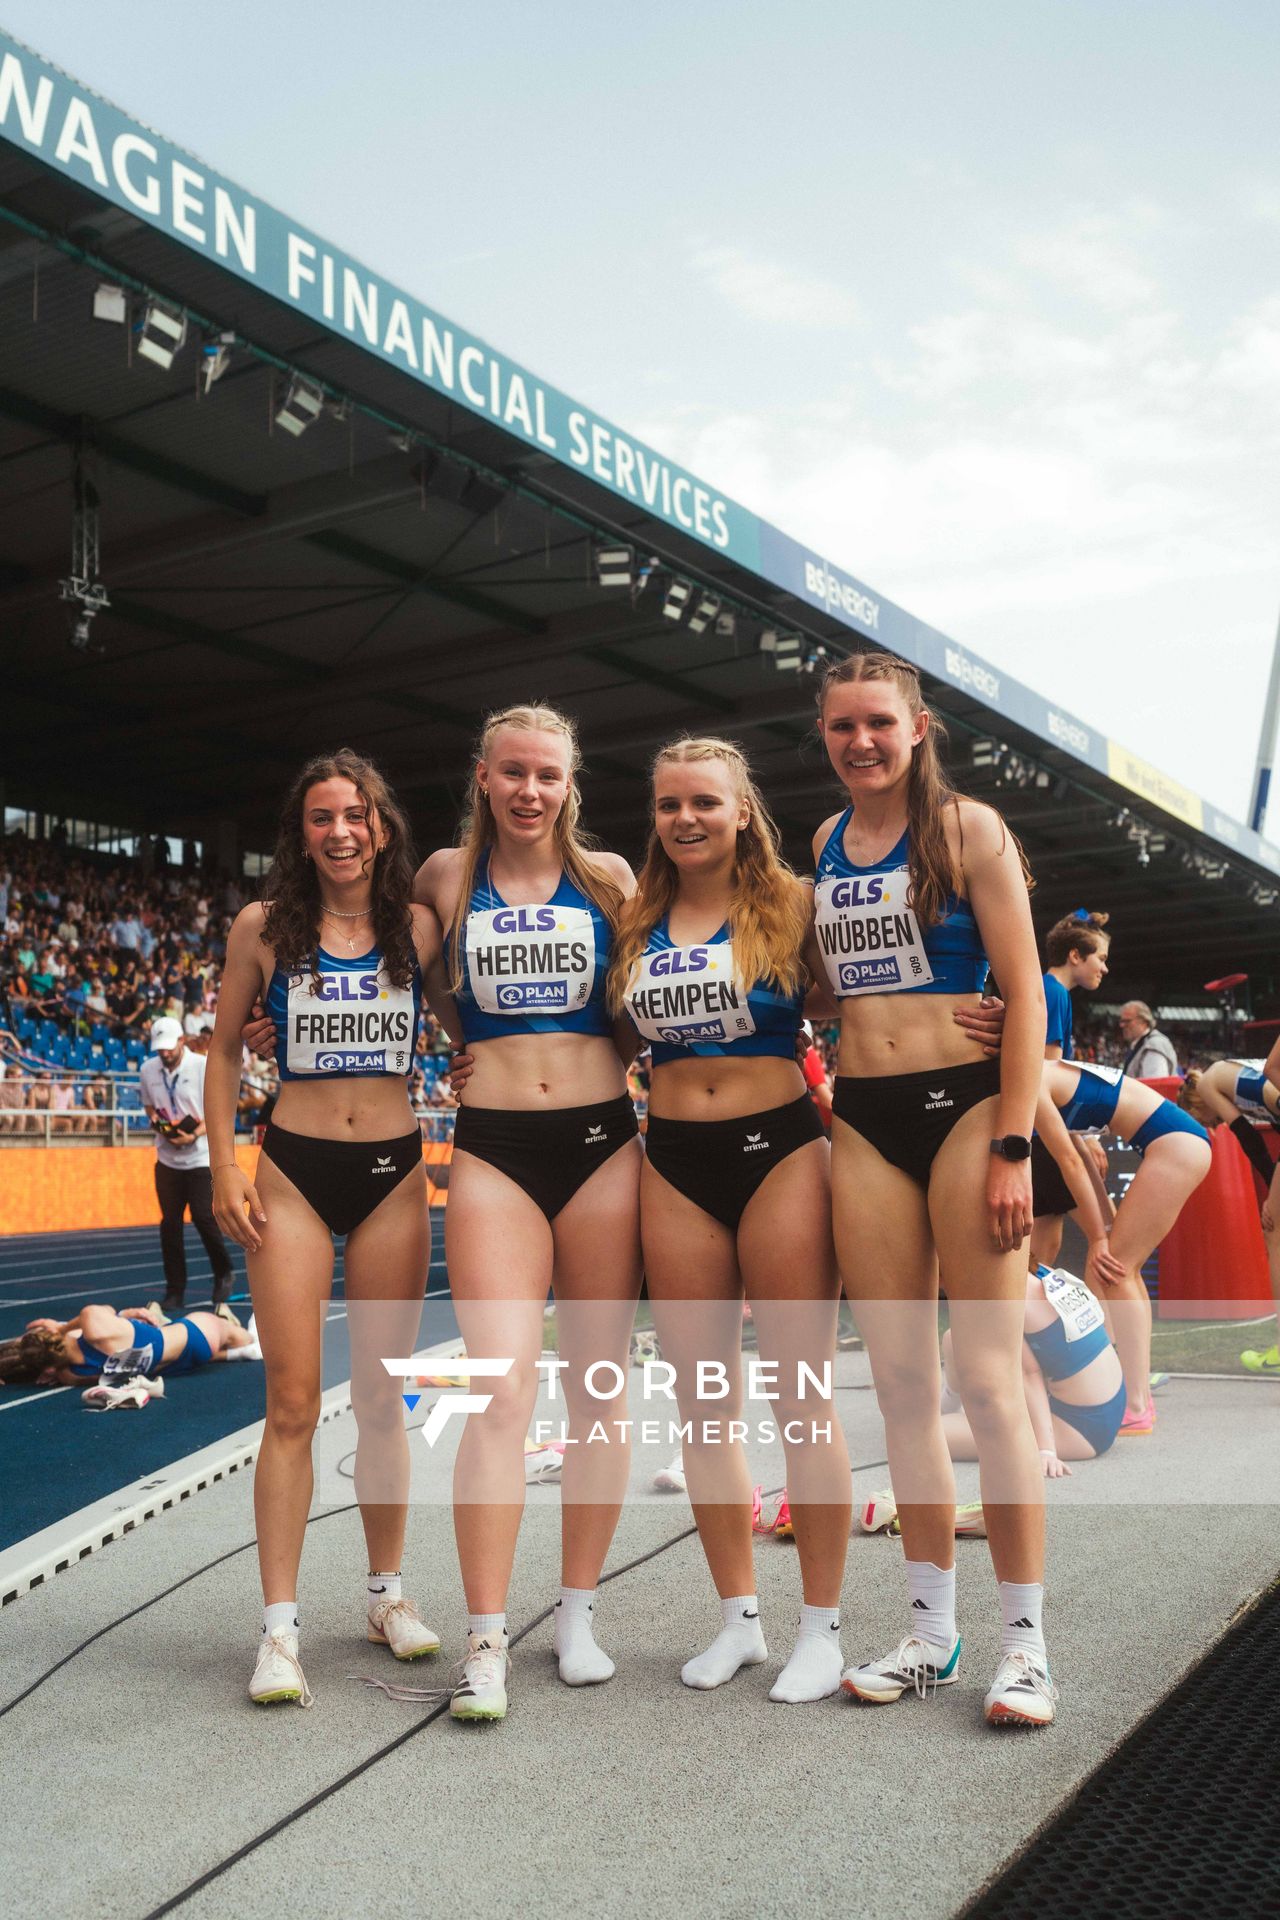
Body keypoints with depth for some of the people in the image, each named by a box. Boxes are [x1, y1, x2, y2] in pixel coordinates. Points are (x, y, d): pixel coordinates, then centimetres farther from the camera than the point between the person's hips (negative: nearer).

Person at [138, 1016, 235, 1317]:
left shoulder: (203, 1067, -9)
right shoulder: (148, 1070, 3)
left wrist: (194, 1135, -23)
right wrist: (156, 1122, -5)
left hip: (200, 1157, -4)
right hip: (167, 1158, 4)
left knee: (203, 1217, -9)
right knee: (170, 1223, 3)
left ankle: (224, 1275, 15)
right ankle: (174, 1291, 13)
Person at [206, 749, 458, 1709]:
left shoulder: (419, 927, 2)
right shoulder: (264, 927, 1)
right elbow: (226, 1050, 8)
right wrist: (224, 1165, 1)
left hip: (395, 1174, 1)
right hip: (294, 1170, -1)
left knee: (383, 1399, 11)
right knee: (292, 1404, -2)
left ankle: (388, 1590, 26)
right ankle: (280, 1627, 6)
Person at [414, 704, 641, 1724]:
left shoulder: (608, 875, 8)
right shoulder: (446, 877, 8)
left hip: (602, 1141, 1)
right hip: (492, 1149, -1)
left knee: (599, 1389, 6)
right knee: (501, 1388, -10)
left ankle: (579, 1612, 20)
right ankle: (486, 1640, -1)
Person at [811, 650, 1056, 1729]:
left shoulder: (968, 829, -2)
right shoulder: (825, 844, 12)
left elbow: (1026, 994, -7)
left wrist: (1013, 1147, -14)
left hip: (963, 1103, -5)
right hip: (863, 1121, 5)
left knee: (989, 1377, -4)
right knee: (900, 1383, 7)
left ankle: (1026, 1643, 9)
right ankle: (932, 1634, 19)